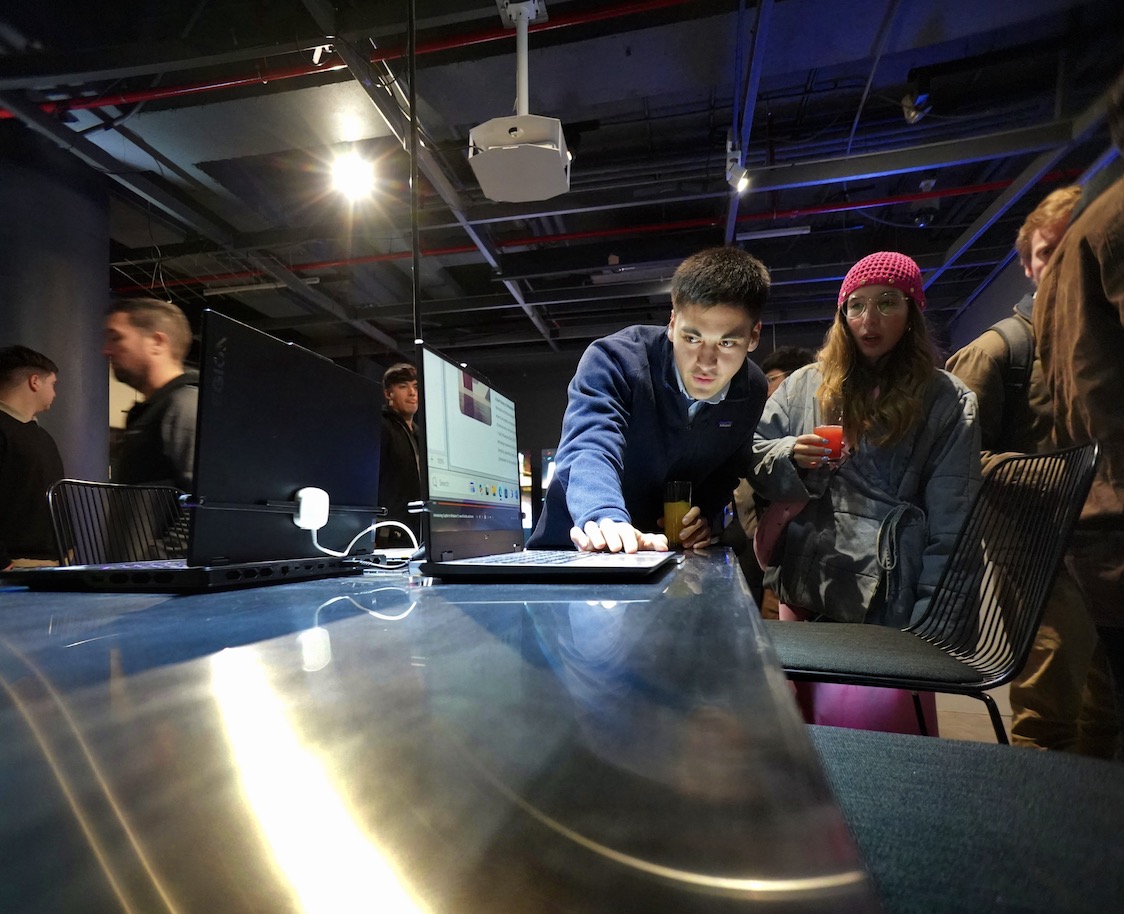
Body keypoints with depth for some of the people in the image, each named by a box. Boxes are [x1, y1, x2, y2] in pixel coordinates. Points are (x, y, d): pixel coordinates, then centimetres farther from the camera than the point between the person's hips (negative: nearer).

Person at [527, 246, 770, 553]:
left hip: (666, 552, 4)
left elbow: (727, 468, 8)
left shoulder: (752, 391, -6)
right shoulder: (614, 359, -21)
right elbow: (590, 447, -35)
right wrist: (604, 519, -53)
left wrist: (707, 515, -10)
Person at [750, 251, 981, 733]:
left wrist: (927, 628, -11)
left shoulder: (947, 402, 0)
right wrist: (790, 456, -15)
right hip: (803, 589, 3)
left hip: (887, 602, -3)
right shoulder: (805, 385, 8)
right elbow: (753, 461, 7)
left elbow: (950, 526, -5)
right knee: (801, 720, 15)